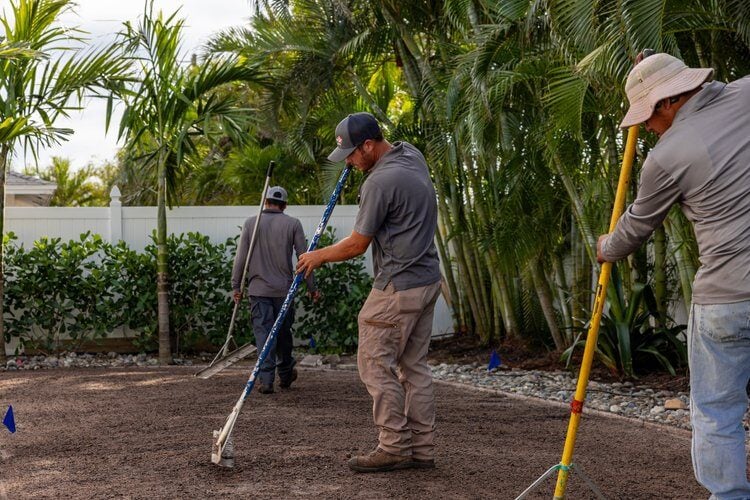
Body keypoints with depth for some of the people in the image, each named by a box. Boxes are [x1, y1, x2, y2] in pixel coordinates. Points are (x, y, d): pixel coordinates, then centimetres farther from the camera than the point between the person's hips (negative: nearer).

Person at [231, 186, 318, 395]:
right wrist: (312, 287, 6)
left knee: (263, 332, 0)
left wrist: (236, 285, 8)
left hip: (258, 289, 0)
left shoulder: (251, 223, 2)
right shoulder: (293, 224, -1)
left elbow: (241, 257, 0)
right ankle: (285, 375, 27)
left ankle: (266, 379, -8)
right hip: (284, 289, 0)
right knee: (283, 332, 14)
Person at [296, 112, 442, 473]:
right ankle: (422, 449, 14)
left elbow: (357, 244, -11)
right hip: (428, 280, 10)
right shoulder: (411, 154, 9)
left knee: (375, 362, -2)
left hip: (398, 286, -10)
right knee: (414, 365, 11)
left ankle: (394, 447, 0)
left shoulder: (380, 181, -19)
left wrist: (318, 257, 4)